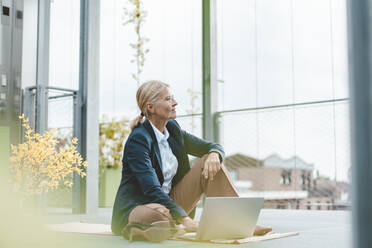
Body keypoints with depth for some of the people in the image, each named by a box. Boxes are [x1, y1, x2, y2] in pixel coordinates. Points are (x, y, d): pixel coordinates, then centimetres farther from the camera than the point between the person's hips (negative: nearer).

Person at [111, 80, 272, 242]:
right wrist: (185, 219, -34)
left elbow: (214, 147, 8)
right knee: (157, 215, -46)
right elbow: (151, 189, -26)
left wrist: (214, 155, -18)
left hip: (169, 201, 8)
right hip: (137, 207, -8)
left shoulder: (172, 128, 6)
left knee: (211, 162, -8)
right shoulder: (138, 139, -18)